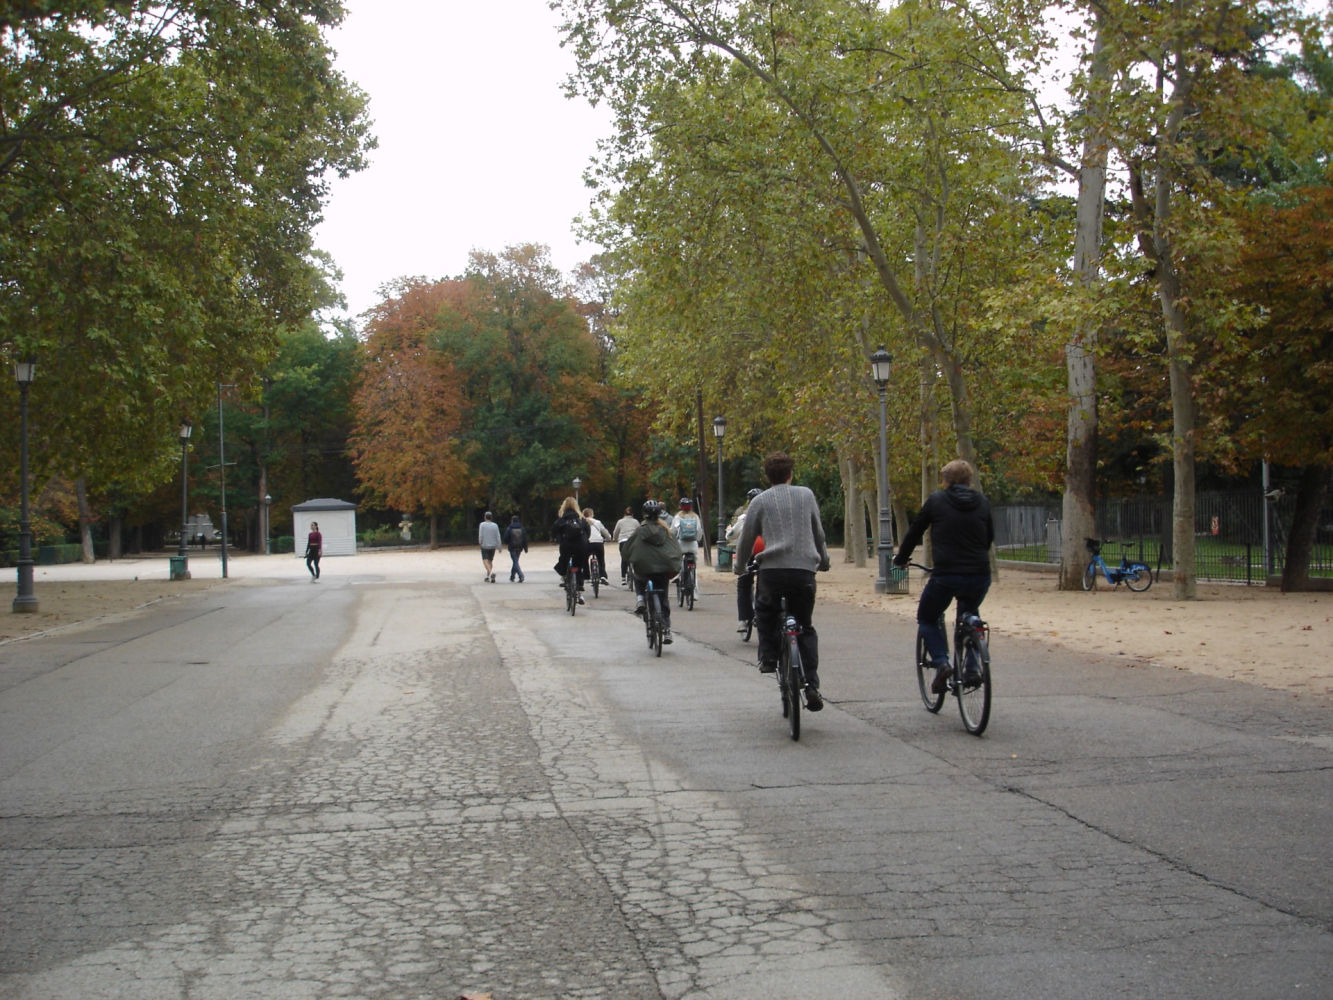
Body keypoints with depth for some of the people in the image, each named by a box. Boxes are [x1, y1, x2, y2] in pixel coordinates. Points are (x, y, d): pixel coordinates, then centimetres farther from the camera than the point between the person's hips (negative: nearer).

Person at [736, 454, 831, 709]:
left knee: (764, 611, 29)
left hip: (772, 568, -1)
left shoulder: (760, 501, 7)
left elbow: (746, 539, 9)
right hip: (804, 569, 1)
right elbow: (818, 533, 19)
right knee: (806, 628, 13)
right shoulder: (806, 495, 12)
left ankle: (768, 657, 11)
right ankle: (812, 686, 2)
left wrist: (741, 565, 27)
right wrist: (824, 561, 35)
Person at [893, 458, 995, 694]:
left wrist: (900, 558, 26)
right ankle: (972, 667, 17)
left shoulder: (936, 500, 2)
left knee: (927, 619, 18)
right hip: (980, 576, 4)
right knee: (970, 614, 32)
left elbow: (915, 531, 10)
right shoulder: (982, 502, 10)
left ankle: (941, 662, -6)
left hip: (946, 575, -3)